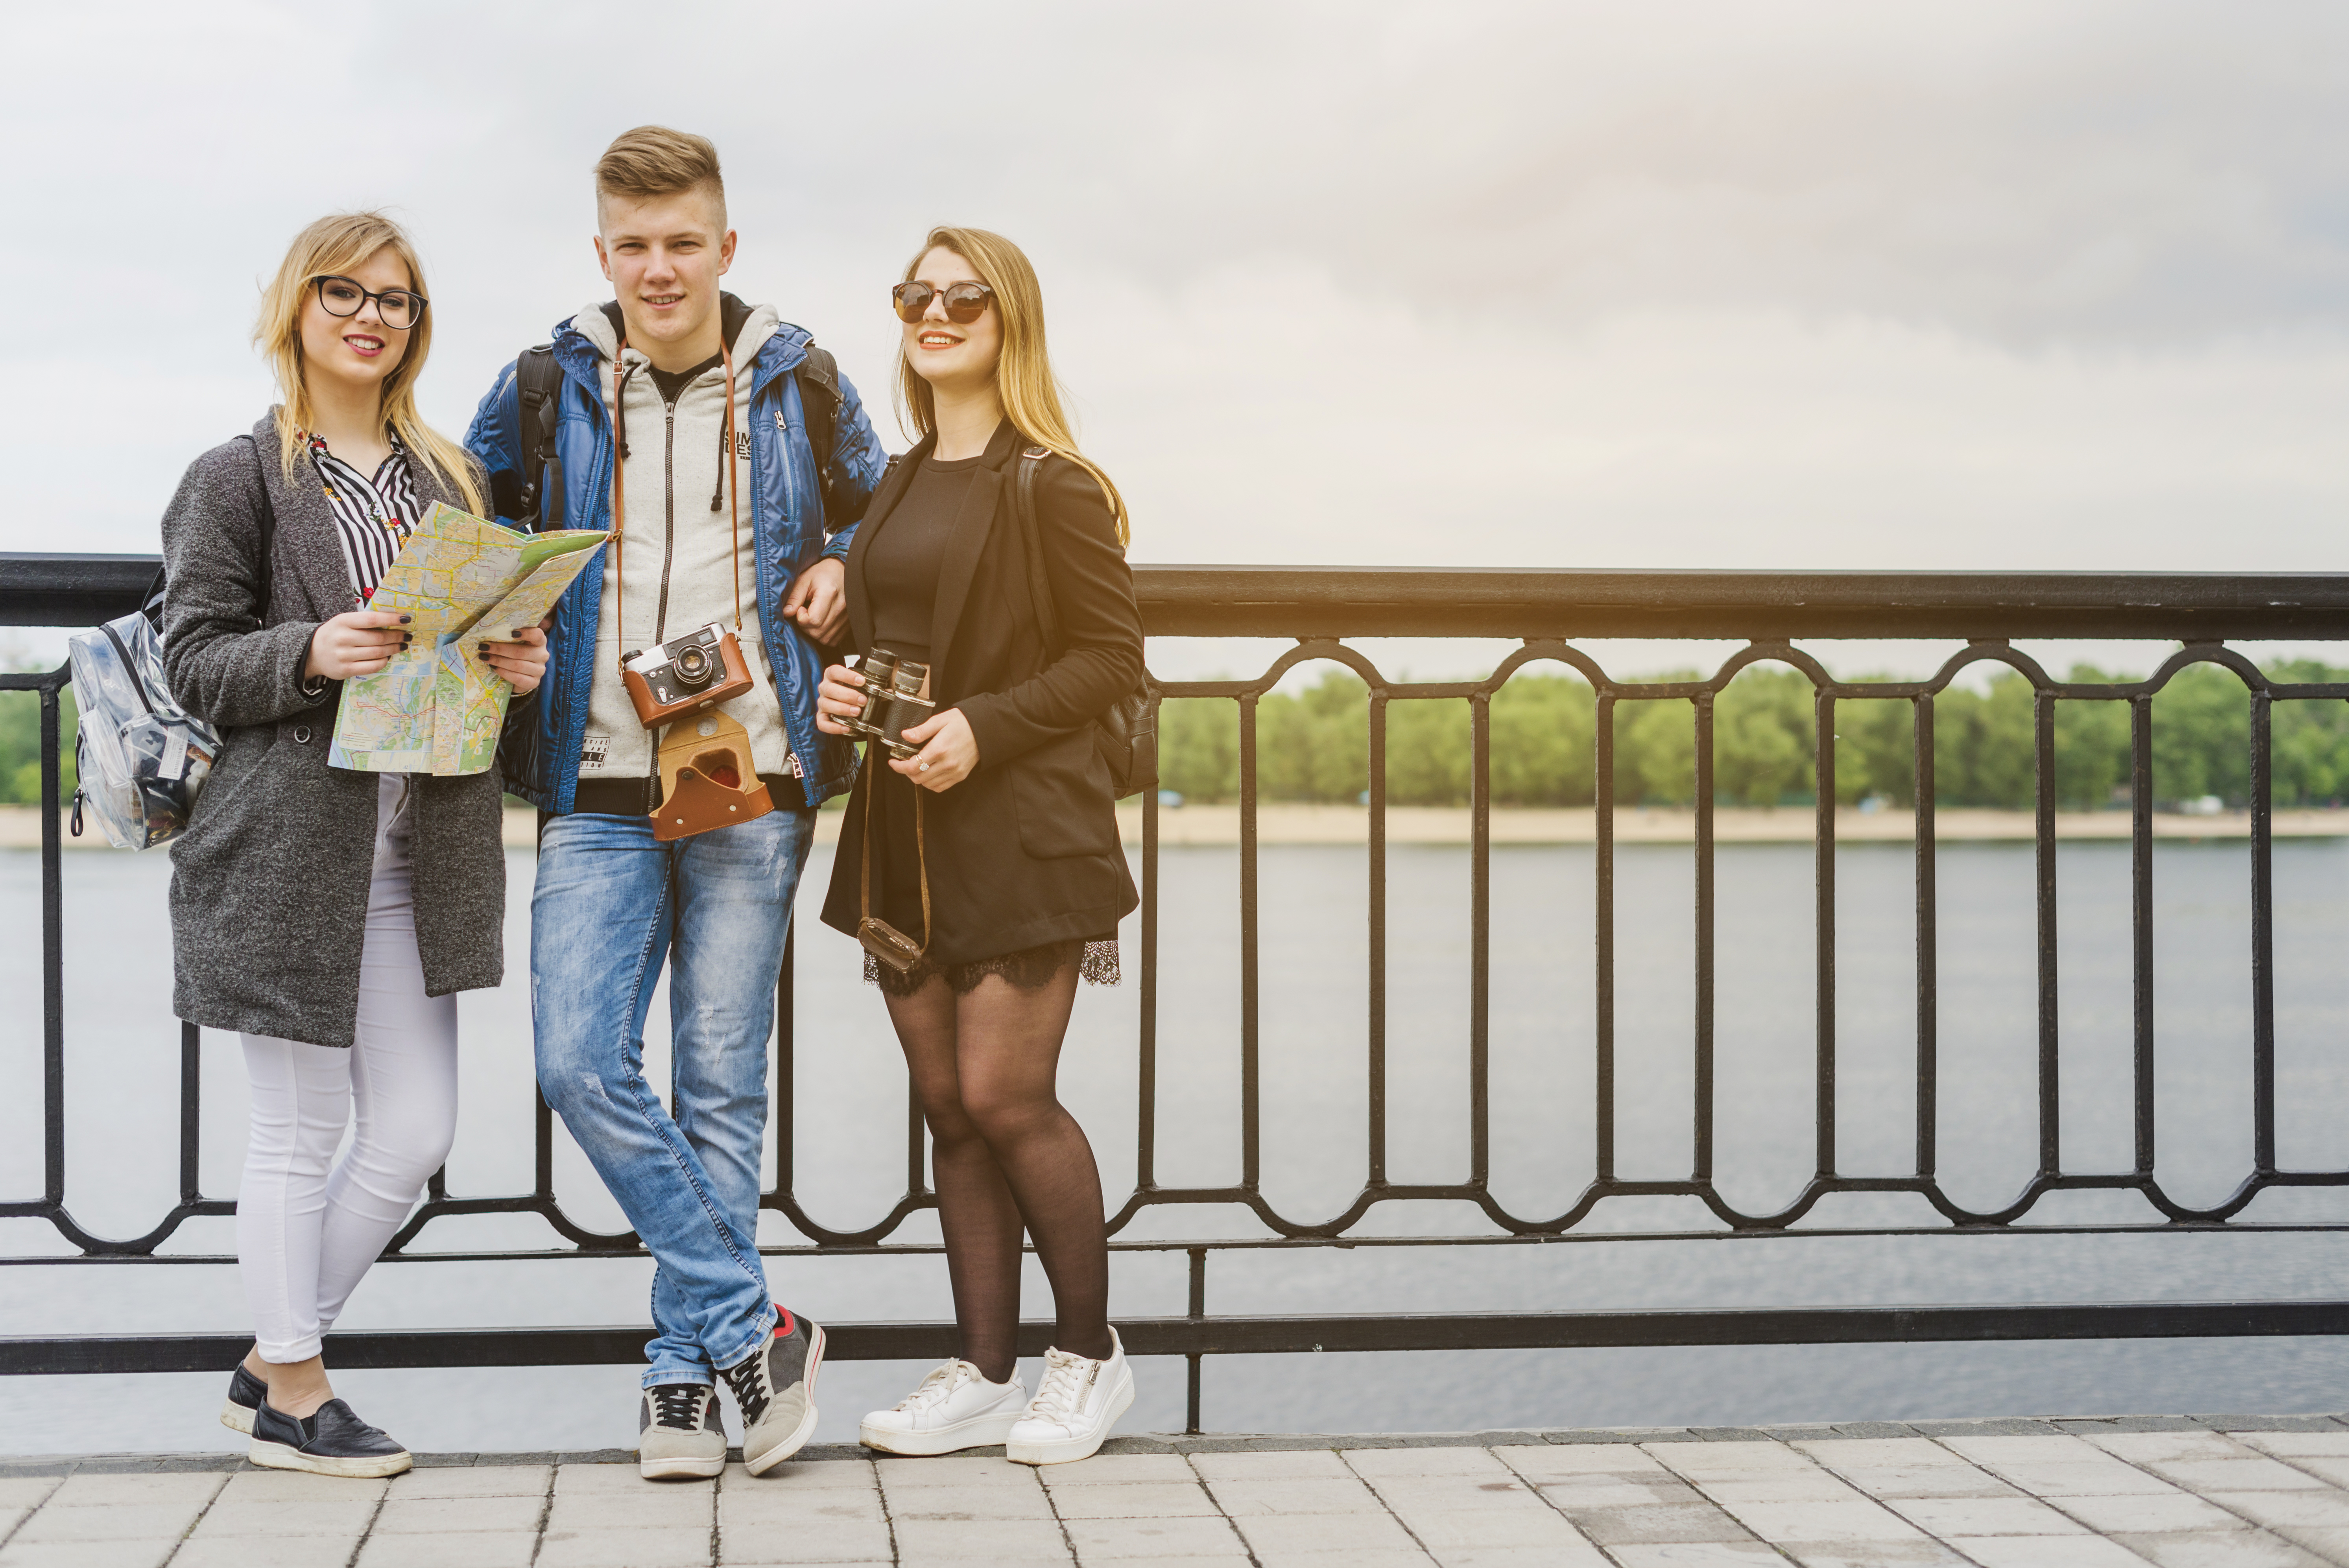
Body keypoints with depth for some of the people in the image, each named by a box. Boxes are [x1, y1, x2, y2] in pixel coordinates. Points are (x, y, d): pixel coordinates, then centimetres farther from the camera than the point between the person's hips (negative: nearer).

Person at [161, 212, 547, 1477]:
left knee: (415, 1135, 5)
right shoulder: (239, 479, -1)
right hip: (288, 841, -6)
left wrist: (516, 662, 2)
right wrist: (310, 654, -21)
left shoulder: (450, 479, 16)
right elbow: (192, 660, -4)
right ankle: (291, 1392, 17)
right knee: (298, 1132, 2)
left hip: (419, 845, 6)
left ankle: (272, 1359, 23)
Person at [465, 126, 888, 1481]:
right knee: (581, 1061, -12)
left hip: (755, 778, -1)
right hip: (597, 786, 1)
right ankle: (755, 1331, -1)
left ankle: (686, 1370, 13)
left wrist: (839, 575, 2)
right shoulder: (542, 391, 6)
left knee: (723, 1081, 2)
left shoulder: (800, 386, 6)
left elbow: (880, 518, 22)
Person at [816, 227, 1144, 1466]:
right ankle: (984, 1375, 15)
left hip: (1022, 830, -7)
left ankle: (1089, 1352, 12)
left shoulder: (1052, 487, -7)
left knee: (1004, 1095, -8)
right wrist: (840, 688, 2)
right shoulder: (897, 486, 15)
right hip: (904, 831, 7)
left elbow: (1113, 654, -9)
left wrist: (984, 727, -18)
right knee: (946, 1104, 7)